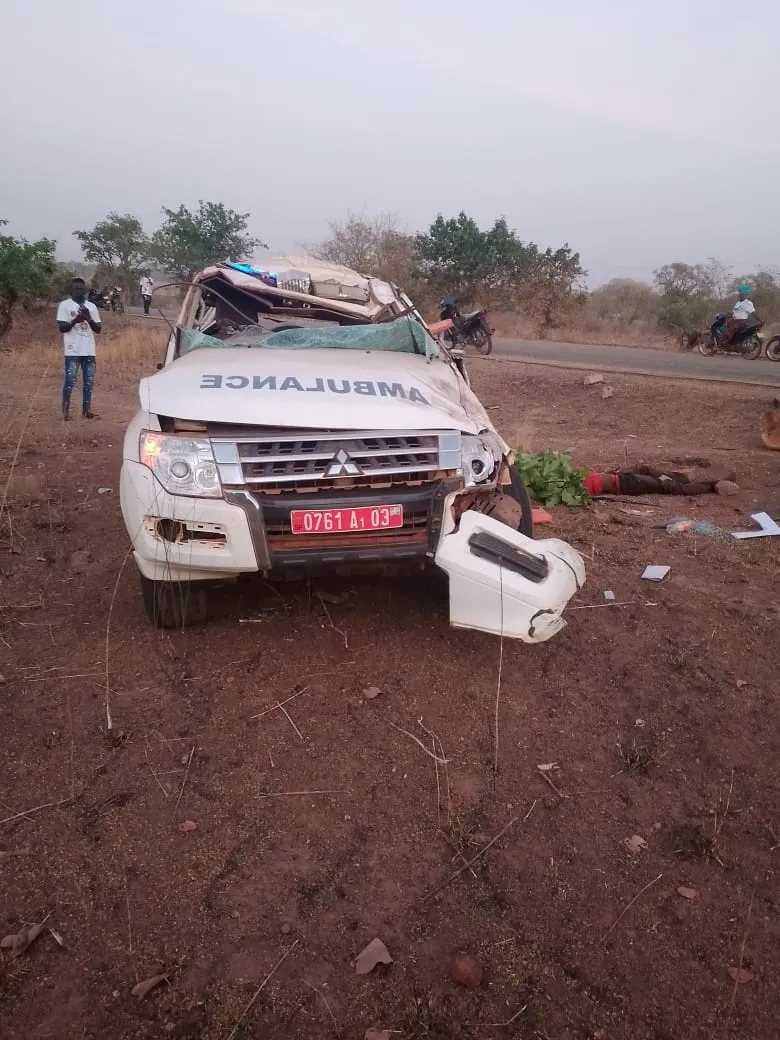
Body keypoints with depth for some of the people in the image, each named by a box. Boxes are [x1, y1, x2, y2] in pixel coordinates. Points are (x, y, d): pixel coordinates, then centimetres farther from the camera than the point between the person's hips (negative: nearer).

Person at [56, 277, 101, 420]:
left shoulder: (92, 306, 12)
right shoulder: (65, 305, -1)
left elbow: (98, 329, 8)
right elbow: (61, 327, -6)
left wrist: (88, 318, -9)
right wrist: (76, 320, -20)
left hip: (89, 351, 4)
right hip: (73, 351, -4)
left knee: (89, 381, 6)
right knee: (70, 381, -4)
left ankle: (86, 409, 14)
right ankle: (66, 410, 3)